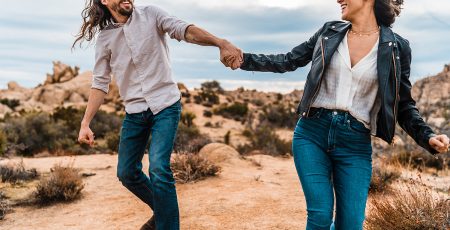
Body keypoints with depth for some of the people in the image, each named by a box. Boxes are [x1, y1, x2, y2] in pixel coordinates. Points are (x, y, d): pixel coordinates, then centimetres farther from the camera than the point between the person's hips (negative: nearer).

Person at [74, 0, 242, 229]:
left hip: (165, 106, -4)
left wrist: (220, 42, -36)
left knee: (159, 170, -18)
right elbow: (100, 83, 5)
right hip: (134, 112, 5)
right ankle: (162, 210, 34)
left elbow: (185, 30, -18)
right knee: (126, 173, 11)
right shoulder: (104, 38, 4)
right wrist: (85, 123, -4)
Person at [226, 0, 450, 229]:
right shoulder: (330, 31, 8)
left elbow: (403, 104, 8)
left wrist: (428, 137, -7)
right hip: (312, 132, 1)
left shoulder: (396, 47, 2)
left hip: (355, 142, 0)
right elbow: (288, 62, 13)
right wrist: (245, 60, 8)